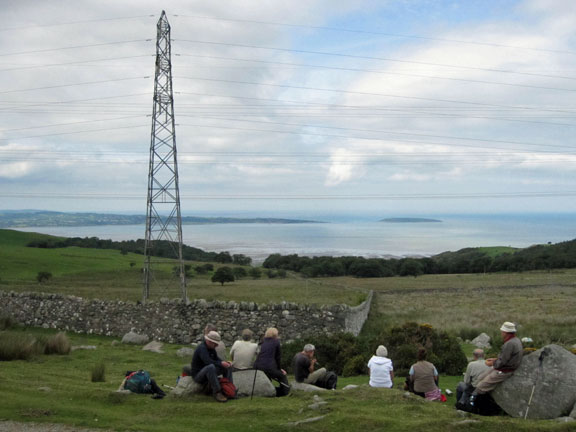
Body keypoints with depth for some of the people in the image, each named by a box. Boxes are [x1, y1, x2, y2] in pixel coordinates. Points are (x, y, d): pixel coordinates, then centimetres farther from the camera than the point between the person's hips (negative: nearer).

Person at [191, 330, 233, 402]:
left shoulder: (212, 348, 7)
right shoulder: (202, 348, -22)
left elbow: (217, 359, 10)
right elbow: (208, 361, -35)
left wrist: (225, 362, -9)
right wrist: (221, 363, -34)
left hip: (207, 372, 9)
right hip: (197, 374, -9)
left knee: (228, 367, 1)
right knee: (211, 367, -39)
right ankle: (217, 392, -34)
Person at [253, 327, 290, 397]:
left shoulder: (263, 342, 18)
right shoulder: (276, 342, 2)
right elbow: (278, 357, 5)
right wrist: (279, 369, 18)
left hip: (258, 367, 6)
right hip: (269, 367, -6)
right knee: (282, 375, 14)